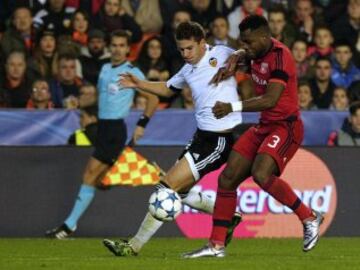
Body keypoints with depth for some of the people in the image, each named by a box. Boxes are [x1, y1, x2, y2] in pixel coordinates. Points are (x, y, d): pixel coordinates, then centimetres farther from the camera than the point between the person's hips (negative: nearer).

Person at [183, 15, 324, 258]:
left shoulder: (279, 56, -19)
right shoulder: (258, 52, 7)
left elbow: (270, 100, -29)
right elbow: (241, 53, 34)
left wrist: (234, 107, -29)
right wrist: (232, 62, 11)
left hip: (286, 126, -9)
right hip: (264, 127, 9)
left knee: (261, 174, -31)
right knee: (227, 179, 2)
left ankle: (309, 218, -12)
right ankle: (216, 245, 7)